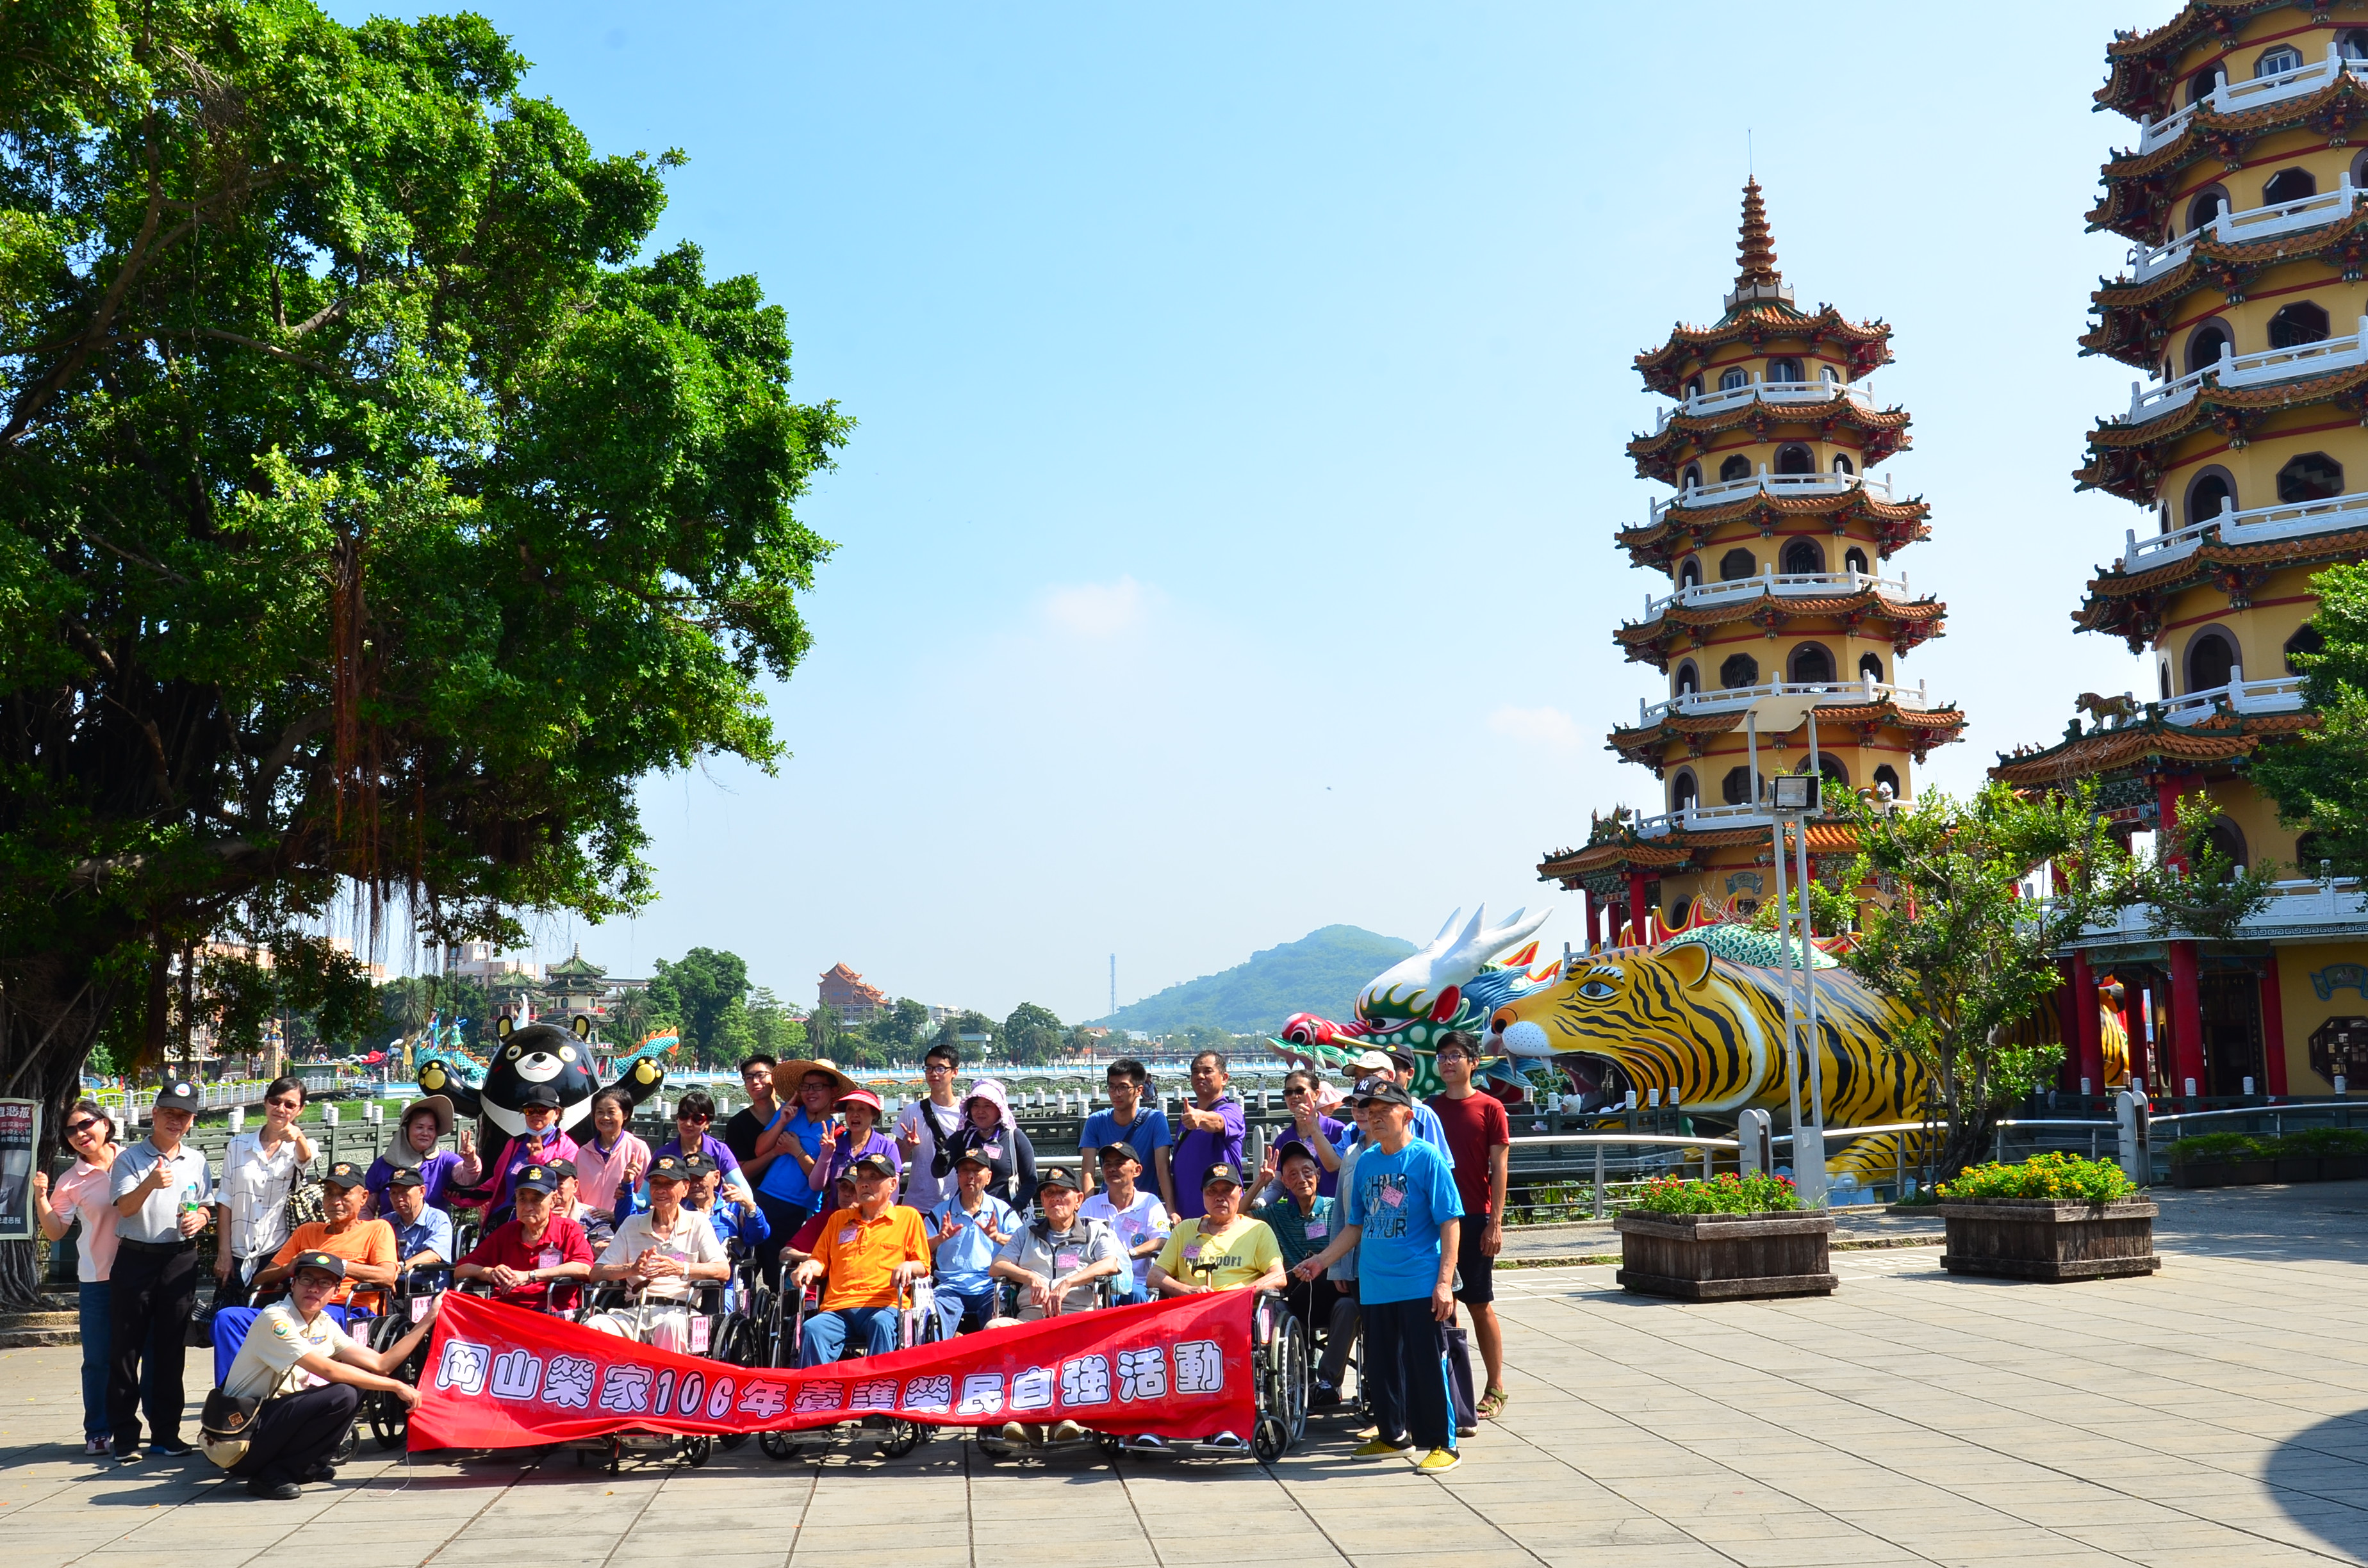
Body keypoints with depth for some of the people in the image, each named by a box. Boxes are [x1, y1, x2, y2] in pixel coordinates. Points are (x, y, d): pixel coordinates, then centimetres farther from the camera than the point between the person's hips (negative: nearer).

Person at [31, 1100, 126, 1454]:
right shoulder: (71, 1181, -1)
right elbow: (54, 1232, -4)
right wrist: (40, 1196, -15)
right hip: (97, 1278, 0)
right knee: (98, 1359, 4)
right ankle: (97, 1432, 17)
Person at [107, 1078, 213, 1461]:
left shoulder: (197, 1162, 11)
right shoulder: (130, 1159, 0)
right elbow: (125, 1207, -13)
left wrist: (199, 1218, -5)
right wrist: (150, 1184, -32)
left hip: (180, 1260, 3)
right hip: (134, 1259, -2)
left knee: (171, 1350, 7)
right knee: (126, 1349, -1)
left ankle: (166, 1433, 15)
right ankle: (124, 1436, 6)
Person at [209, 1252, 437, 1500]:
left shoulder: (324, 1324, 8)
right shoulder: (275, 1319, -17)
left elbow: (380, 1364, 5)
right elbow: (329, 1371, -23)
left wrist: (427, 1321, 3)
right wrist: (396, 1387, -19)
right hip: (239, 1439, -9)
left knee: (357, 1384, 4)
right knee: (341, 1396, -24)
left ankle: (305, 1465, 7)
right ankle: (272, 1475, -13)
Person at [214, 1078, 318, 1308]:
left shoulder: (300, 1148, 3)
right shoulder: (239, 1145, 8)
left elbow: (306, 1157, -23)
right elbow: (224, 1201, 7)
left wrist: (298, 1136, -47)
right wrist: (224, 1252, -1)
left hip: (276, 1254, -2)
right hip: (236, 1253, 2)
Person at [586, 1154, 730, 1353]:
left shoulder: (697, 1223, 14)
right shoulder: (632, 1225, 22)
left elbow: (723, 1270, 0)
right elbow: (596, 1272, 12)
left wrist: (681, 1269, -17)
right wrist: (632, 1269, -9)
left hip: (678, 1311, -3)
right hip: (634, 1312, 3)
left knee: (671, 1326, -39)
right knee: (594, 1325, -30)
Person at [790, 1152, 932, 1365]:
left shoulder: (909, 1217, 16)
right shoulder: (839, 1219, 27)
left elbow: (924, 1267, 14)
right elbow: (821, 1260, 28)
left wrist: (908, 1267, -9)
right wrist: (809, 1267, 4)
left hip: (884, 1306, -3)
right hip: (838, 1308, 3)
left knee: (882, 1324, -39)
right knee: (813, 1329, -31)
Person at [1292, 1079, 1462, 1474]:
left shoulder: (1427, 1158, -7)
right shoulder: (1366, 1162, 9)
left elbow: (1450, 1222, -9)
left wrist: (1445, 1281, -15)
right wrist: (1322, 1260, 11)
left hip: (1420, 1286, -6)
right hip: (1374, 1286, 6)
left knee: (1427, 1366, -2)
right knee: (1381, 1366, 13)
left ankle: (1441, 1444, 9)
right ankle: (1392, 1436, 29)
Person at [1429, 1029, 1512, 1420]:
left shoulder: (1490, 1108, -2)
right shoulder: (1430, 1107, 10)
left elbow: (1499, 1168, -4)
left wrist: (1495, 1222, -10)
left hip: (1475, 1219, -4)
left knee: (1480, 1303, 1)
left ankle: (1495, 1388, 10)